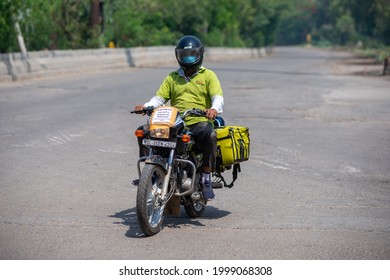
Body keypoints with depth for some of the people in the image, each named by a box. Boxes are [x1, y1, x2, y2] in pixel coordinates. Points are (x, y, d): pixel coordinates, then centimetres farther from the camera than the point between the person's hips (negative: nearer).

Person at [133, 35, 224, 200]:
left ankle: (206, 179, -27)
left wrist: (214, 109, -29)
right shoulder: (172, 78, 22)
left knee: (210, 135, -38)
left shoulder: (208, 75, 11)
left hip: (199, 123, -4)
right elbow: (159, 98, 11)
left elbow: (218, 97, -4)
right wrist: (146, 107, -11)